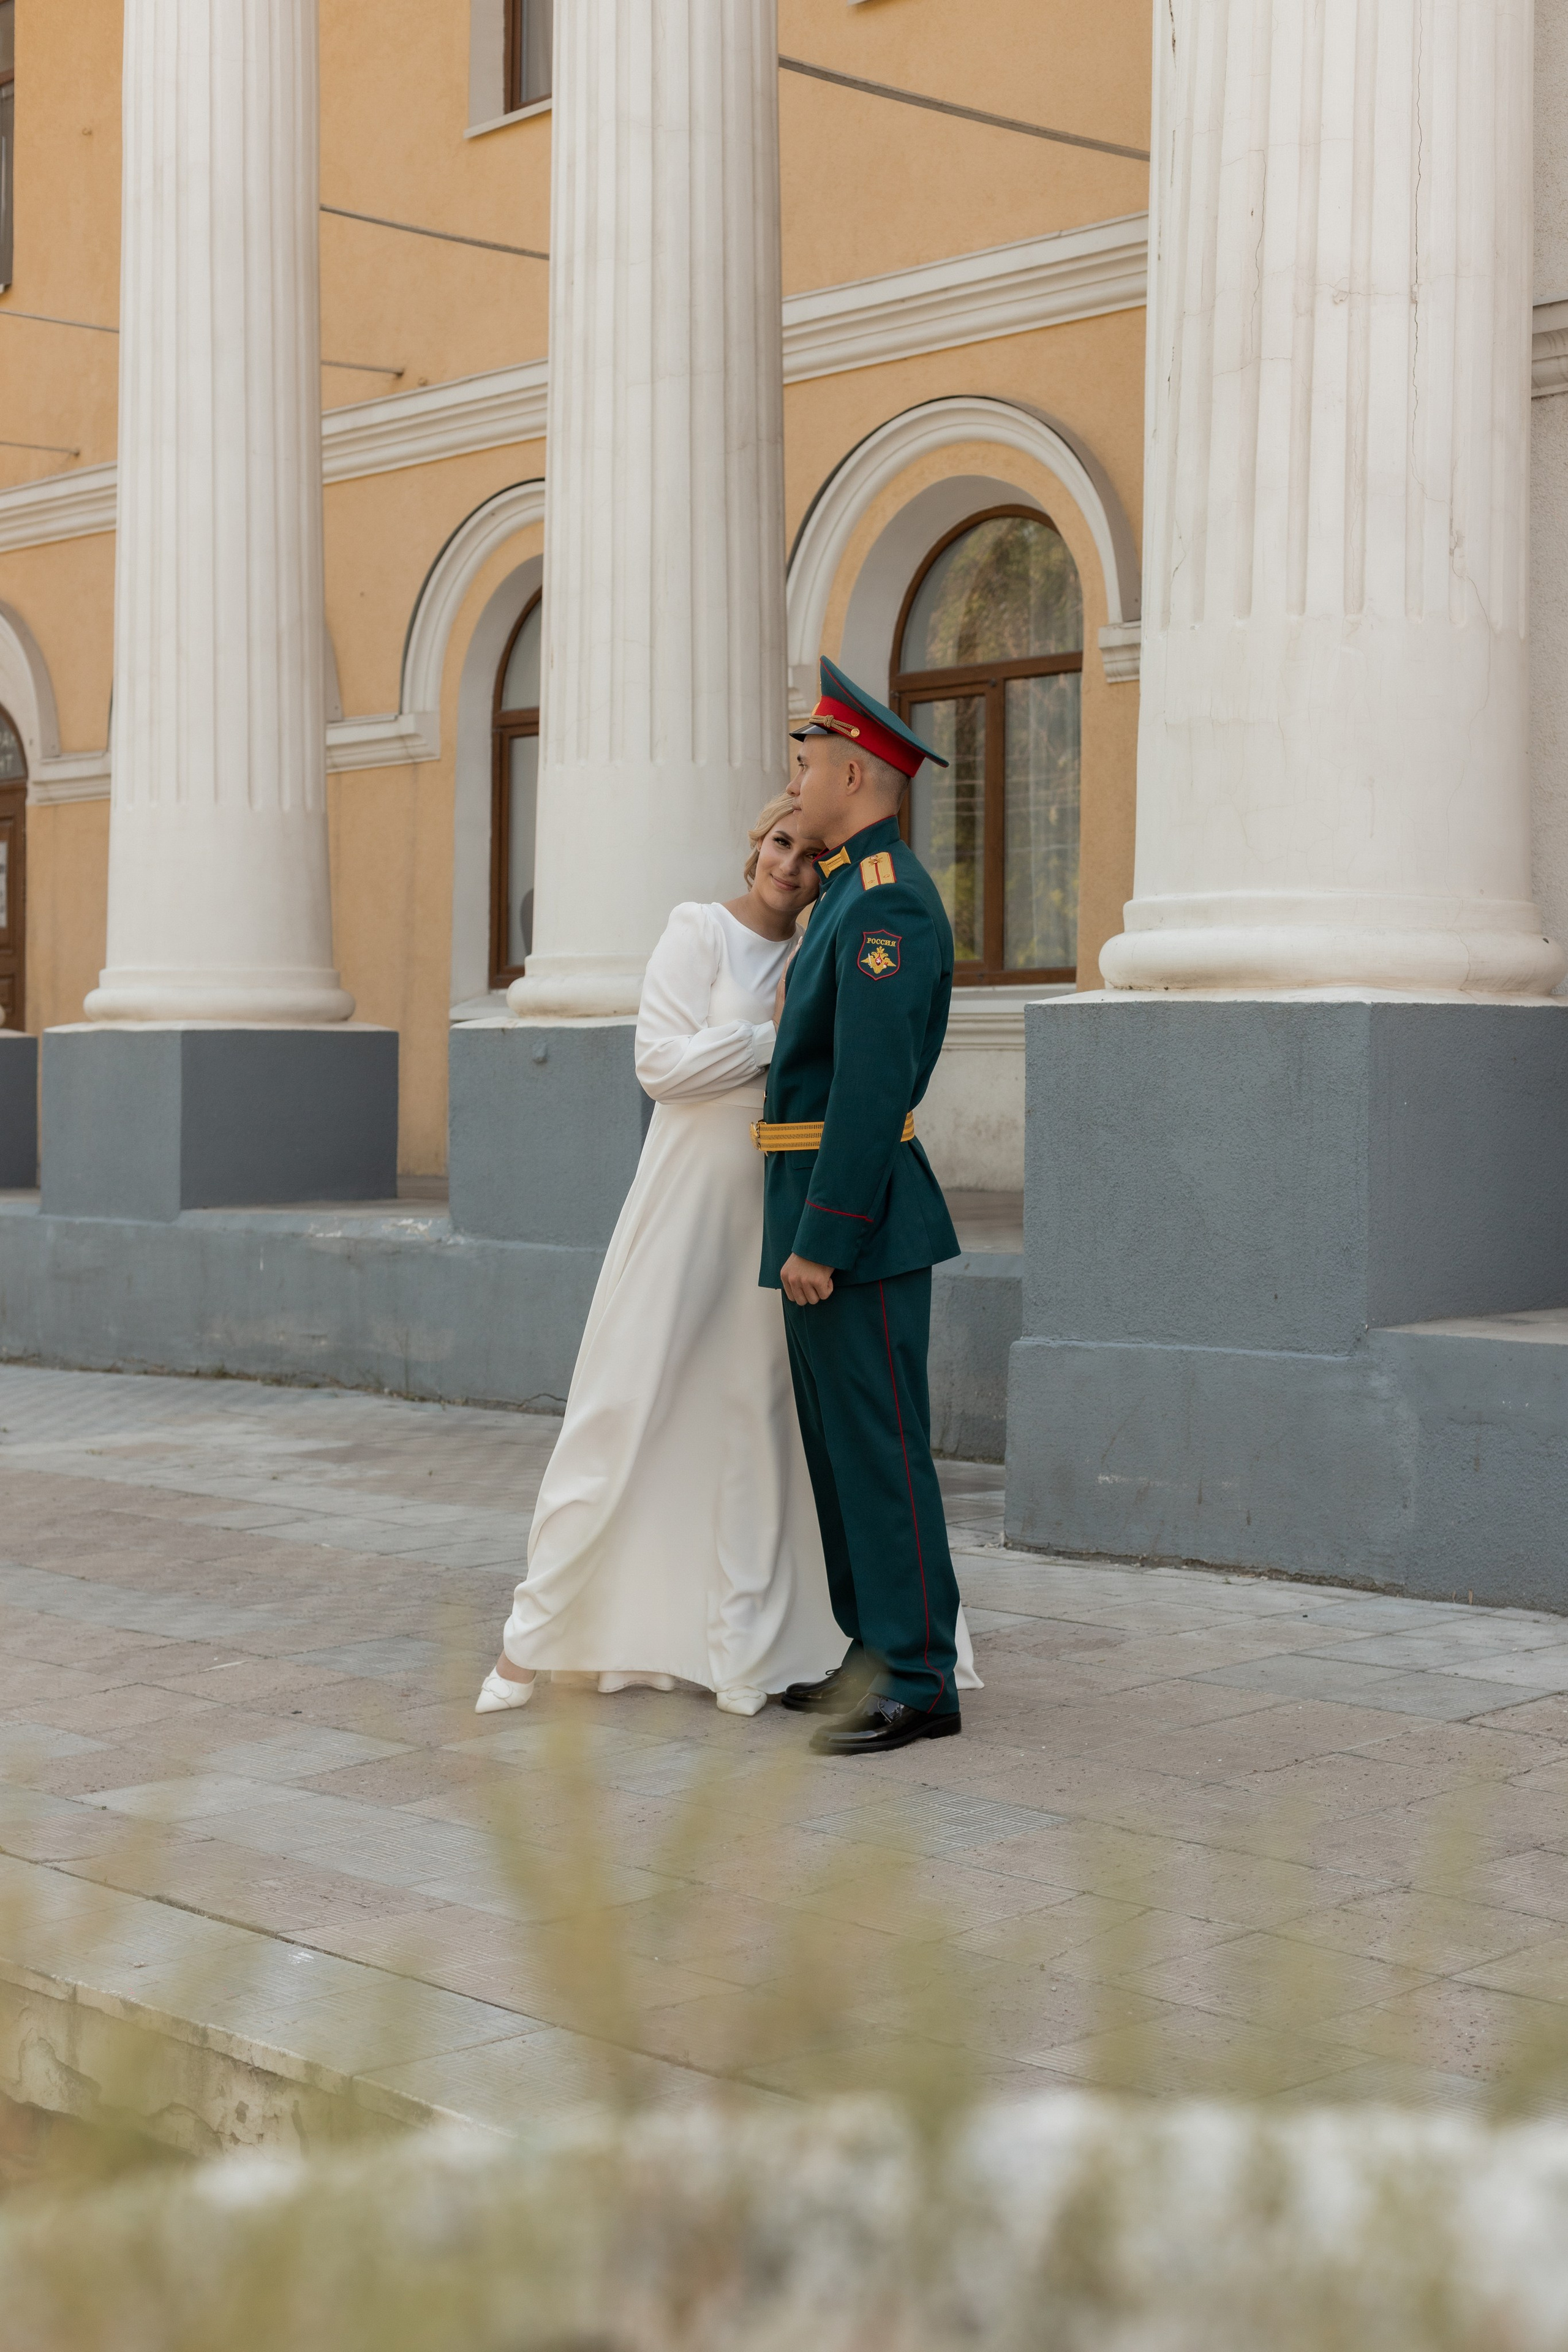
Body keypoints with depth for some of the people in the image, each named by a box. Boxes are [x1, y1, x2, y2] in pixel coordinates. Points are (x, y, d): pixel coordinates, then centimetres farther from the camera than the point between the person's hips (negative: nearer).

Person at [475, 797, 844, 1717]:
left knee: (753, 1412, 4)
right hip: (690, 1197, -5)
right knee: (630, 1409, -3)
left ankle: (740, 1649, 11)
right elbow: (665, 1063, -12)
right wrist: (777, 1034, -11)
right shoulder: (700, 932, -2)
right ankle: (535, 1635, 6)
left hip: (773, 1213, 5)